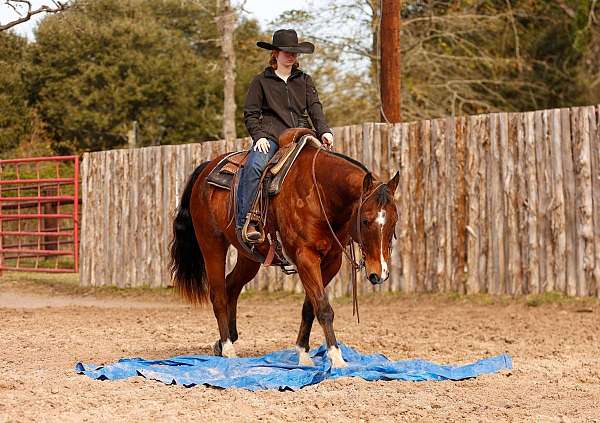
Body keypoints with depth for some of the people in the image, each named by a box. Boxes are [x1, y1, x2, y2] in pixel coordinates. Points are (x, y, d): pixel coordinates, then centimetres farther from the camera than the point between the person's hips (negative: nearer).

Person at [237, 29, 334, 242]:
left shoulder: (305, 80, 20)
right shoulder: (261, 81, 11)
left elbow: (314, 107, 8)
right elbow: (250, 114, 8)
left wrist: (324, 131, -11)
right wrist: (259, 136, -10)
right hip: (270, 137, -3)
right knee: (253, 166, -32)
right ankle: (244, 223, -33)